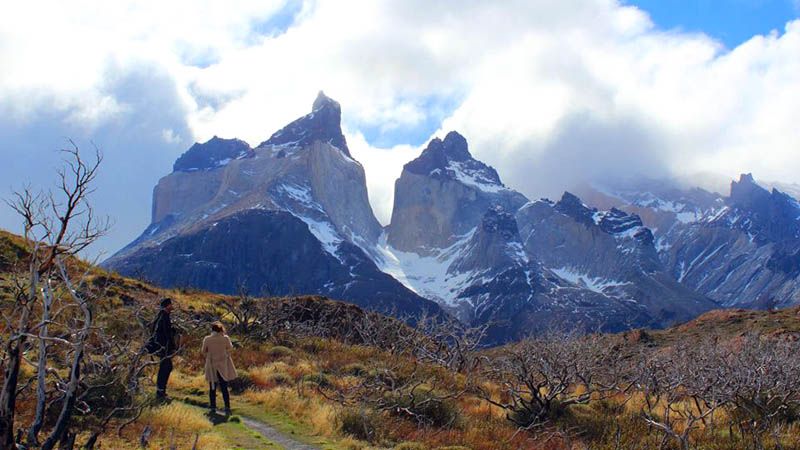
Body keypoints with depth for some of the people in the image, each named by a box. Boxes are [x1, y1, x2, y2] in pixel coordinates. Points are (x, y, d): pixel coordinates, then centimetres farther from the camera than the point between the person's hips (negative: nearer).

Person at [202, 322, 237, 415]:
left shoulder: (207, 339, -10)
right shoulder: (225, 338, -11)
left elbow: (204, 352, 0)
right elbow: (230, 348, 6)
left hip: (212, 366, 0)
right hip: (223, 366, 0)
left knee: (212, 388, 13)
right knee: (224, 388, 5)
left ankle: (213, 408, 15)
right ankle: (227, 407, -5)